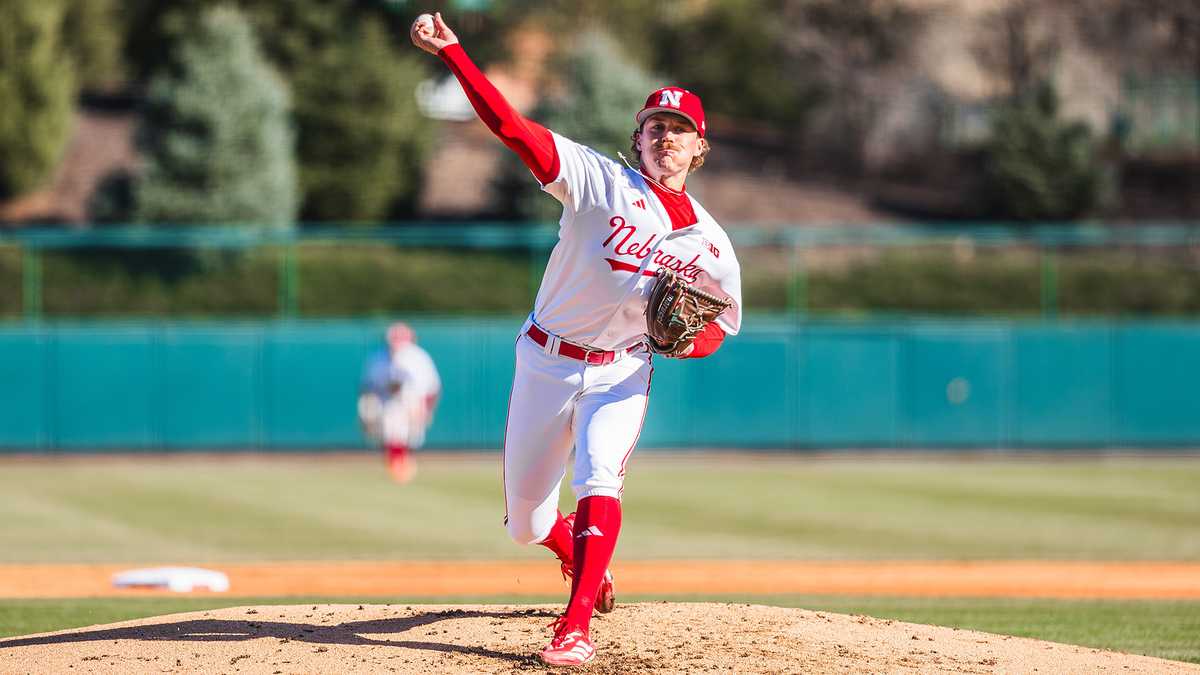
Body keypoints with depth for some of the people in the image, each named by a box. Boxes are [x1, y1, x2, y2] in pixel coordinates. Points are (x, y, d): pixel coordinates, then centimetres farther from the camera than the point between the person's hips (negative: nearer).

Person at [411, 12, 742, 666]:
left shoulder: (709, 243, 3)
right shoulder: (601, 181, -7)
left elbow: (723, 323, 15)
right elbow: (511, 126, -16)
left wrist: (688, 340, -10)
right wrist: (451, 51, -27)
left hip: (622, 375, 0)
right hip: (544, 364, 0)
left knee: (599, 478, -28)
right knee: (525, 525, 7)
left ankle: (576, 627, -34)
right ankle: (584, 560, 42)